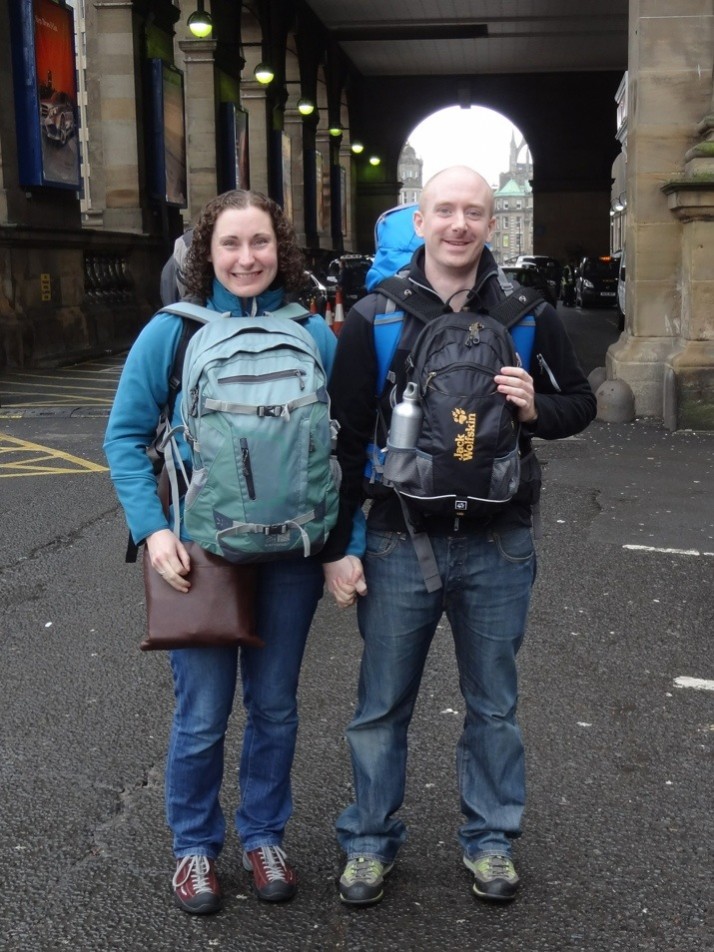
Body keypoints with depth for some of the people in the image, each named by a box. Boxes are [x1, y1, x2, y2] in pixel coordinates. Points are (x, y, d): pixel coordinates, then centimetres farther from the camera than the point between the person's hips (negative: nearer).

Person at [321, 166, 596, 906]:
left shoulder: (527, 313, 1)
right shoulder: (374, 316, -4)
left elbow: (581, 403, 10)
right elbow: (345, 439, -2)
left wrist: (536, 409, -13)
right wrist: (337, 548, -3)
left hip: (497, 546, 1)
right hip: (399, 542, -1)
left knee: (492, 705, 14)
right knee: (381, 705, 10)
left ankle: (490, 839, 32)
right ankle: (370, 842, 28)